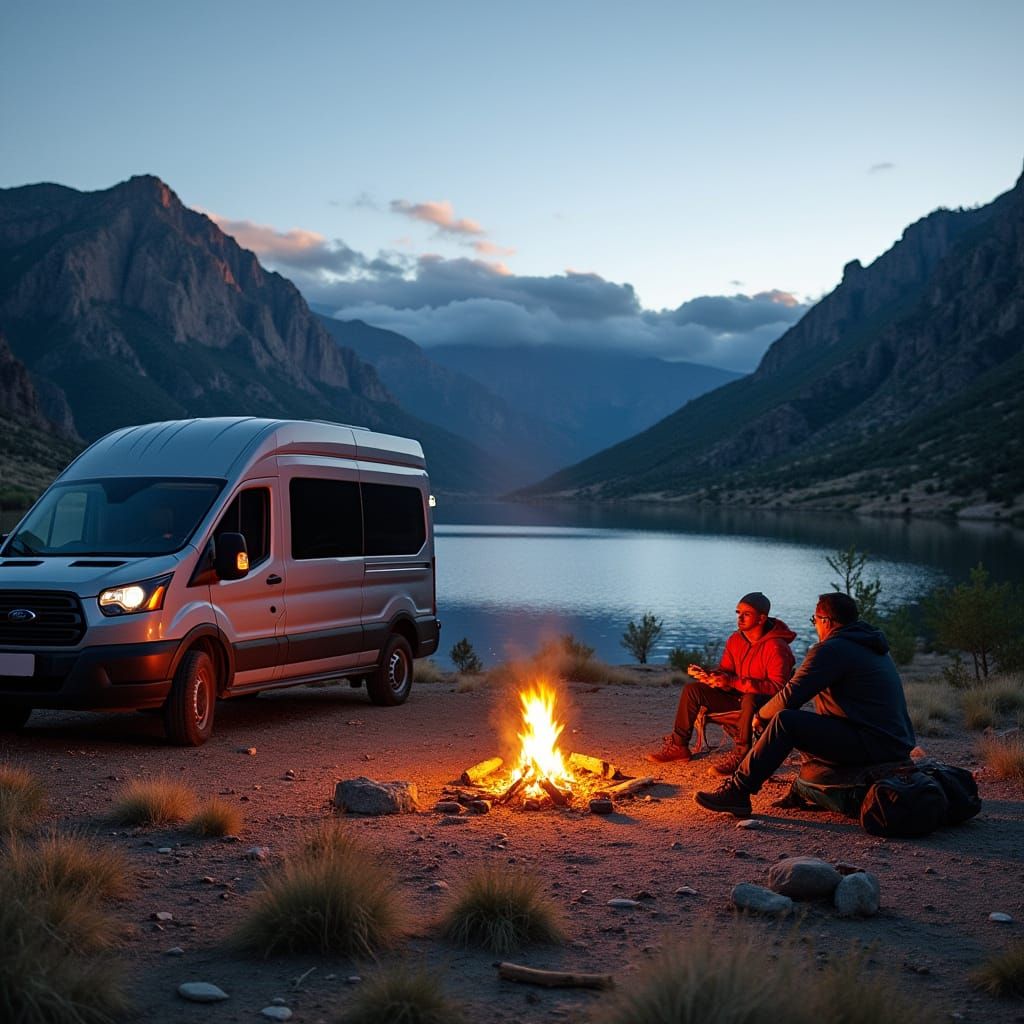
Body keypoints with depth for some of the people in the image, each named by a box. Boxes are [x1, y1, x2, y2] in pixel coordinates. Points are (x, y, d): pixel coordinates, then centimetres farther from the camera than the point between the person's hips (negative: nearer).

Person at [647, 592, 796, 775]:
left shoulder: (776, 647, -21)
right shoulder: (735, 640, 3)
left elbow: (778, 686, -29)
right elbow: (725, 671, 9)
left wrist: (734, 682, -32)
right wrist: (708, 675, -16)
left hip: (766, 703, -8)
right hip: (738, 697, 8)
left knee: (750, 700, -42)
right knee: (692, 689, -4)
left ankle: (740, 756, -30)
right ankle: (678, 746, -1)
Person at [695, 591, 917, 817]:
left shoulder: (831, 649, -11)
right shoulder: (870, 645, 19)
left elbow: (790, 697, -14)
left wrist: (760, 716, 5)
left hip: (874, 743, -10)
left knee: (785, 721, -18)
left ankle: (736, 792, -17)